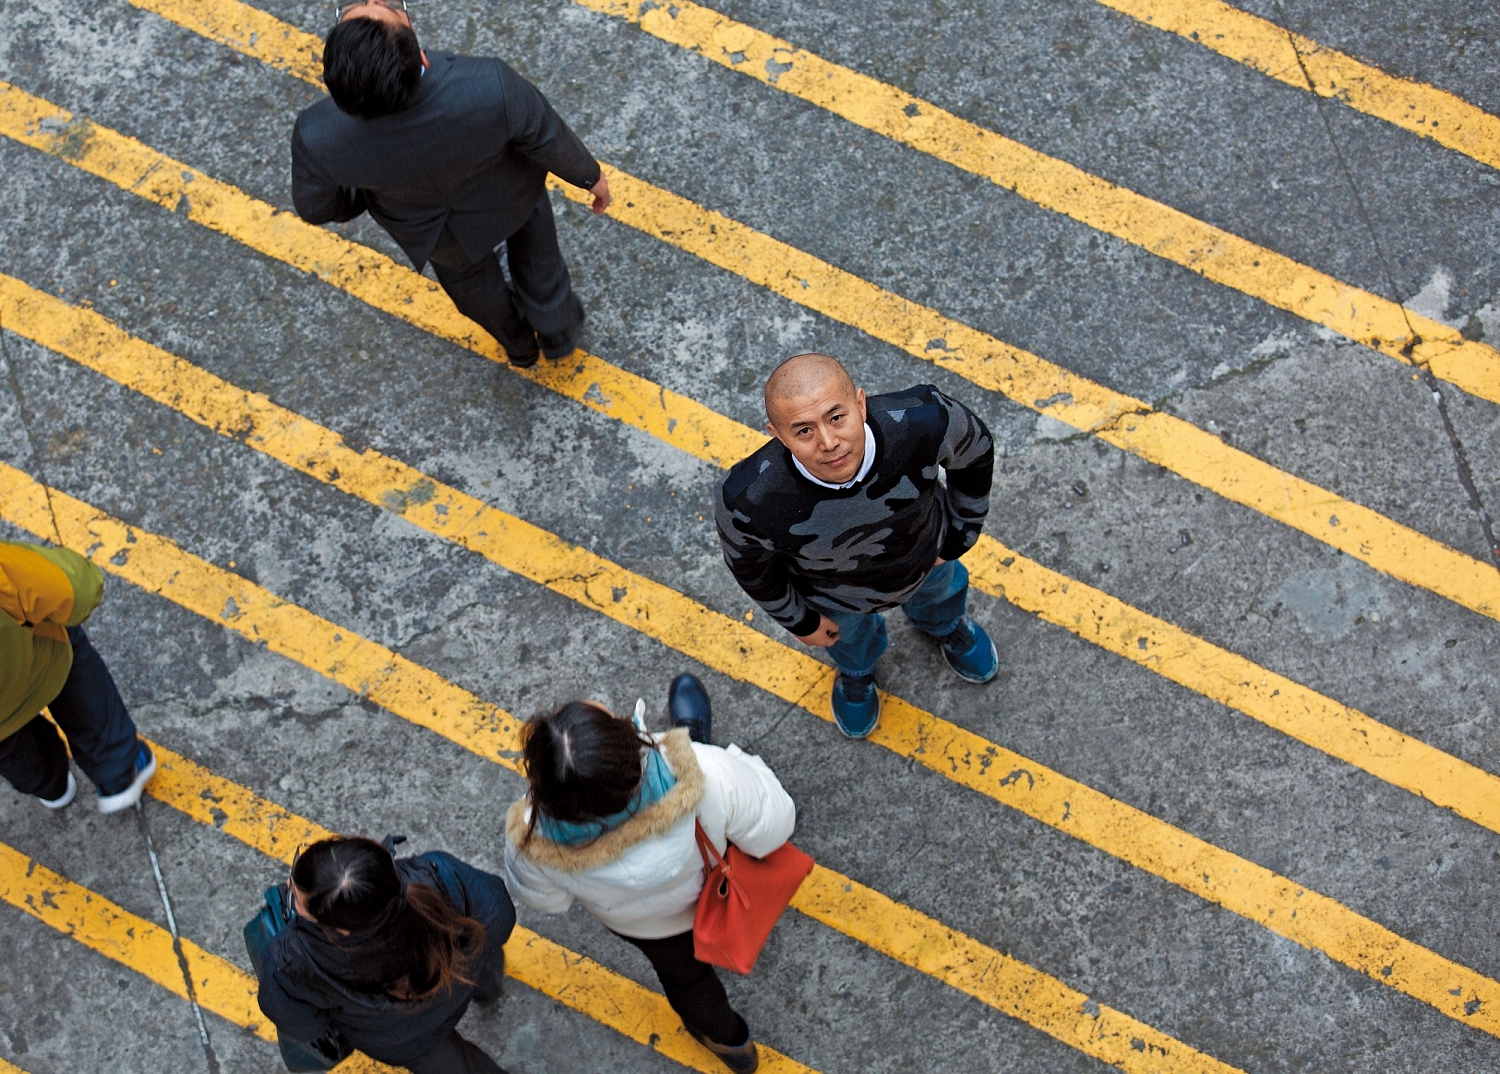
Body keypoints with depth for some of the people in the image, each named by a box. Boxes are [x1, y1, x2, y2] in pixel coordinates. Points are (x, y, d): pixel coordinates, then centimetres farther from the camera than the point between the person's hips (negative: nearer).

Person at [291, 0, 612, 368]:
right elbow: (546, 137, -22)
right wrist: (590, 173, 0)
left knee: (466, 271, 35)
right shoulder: (491, 89, -45)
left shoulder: (318, 137, -40)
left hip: (422, 224, 2)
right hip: (505, 194, -1)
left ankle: (517, 340, 64)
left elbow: (316, 206, -16)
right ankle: (557, 329, 59)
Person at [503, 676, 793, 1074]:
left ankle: (727, 1039, 63)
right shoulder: (701, 774, -48)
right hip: (719, 884, -1)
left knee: (682, 972, 33)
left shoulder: (536, 841, -42)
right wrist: (739, 764, -8)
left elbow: (544, 899, -16)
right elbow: (772, 829, -26)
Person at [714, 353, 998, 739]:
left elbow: (976, 452, -18)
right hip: (837, 596, -1)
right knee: (849, 636, 35)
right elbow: (750, 565, -19)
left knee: (940, 593, 37)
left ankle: (946, 624, 76)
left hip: (925, 556, 1)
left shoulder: (923, 421, -45)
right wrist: (800, 620, -2)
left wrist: (958, 536, -5)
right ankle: (855, 672, 73)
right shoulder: (747, 501, -46)